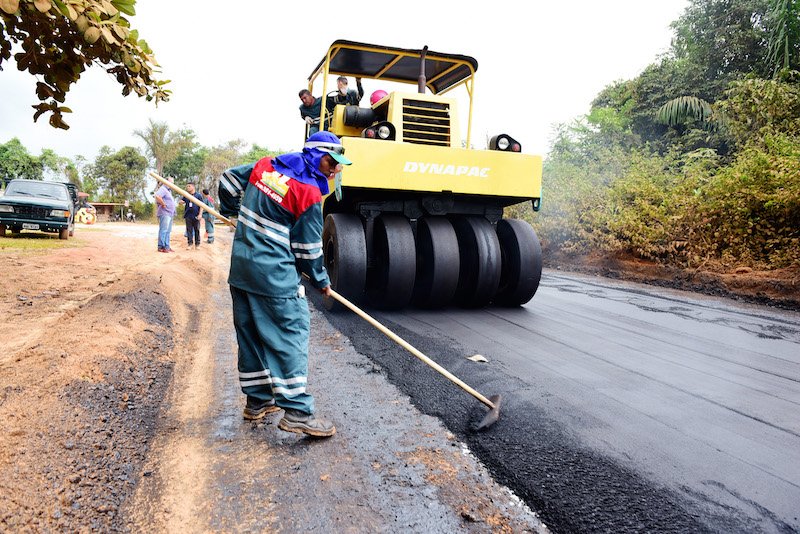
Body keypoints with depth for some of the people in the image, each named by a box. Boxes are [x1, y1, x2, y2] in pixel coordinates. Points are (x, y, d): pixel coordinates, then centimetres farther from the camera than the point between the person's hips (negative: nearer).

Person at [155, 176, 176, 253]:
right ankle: (161, 247, -9)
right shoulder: (163, 189, -8)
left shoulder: (169, 191, 23)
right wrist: (163, 204, -19)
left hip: (169, 214, 10)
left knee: (168, 231, 11)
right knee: (163, 230, -10)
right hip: (164, 213, -10)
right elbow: (157, 196, -28)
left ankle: (167, 247, 14)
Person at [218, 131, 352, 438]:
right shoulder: (308, 193, -13)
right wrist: (321, 281, 7)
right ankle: (296, 412, -5)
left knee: (250, 333, 15)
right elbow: (308, 248, -8)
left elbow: (229, 179, 22)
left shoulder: (265, 166, 8)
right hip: (275, 276, -8)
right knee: (291, 336, -4)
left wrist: (231, 210, 38)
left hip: (241, 267, 9)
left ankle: (257, 400, 27)